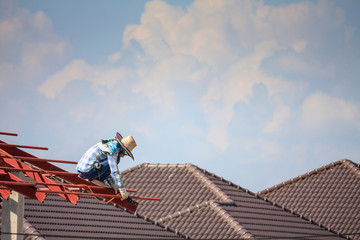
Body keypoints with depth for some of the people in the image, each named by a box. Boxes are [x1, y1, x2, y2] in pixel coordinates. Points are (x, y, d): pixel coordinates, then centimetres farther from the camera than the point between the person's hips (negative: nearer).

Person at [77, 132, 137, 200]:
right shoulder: (112, 152, -10)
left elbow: (107, 170, 26)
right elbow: (115, 171, -17)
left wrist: (113, 184, 21)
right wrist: (123, 190, -15)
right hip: (88, 172, -9)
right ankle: (96, 180, -6)